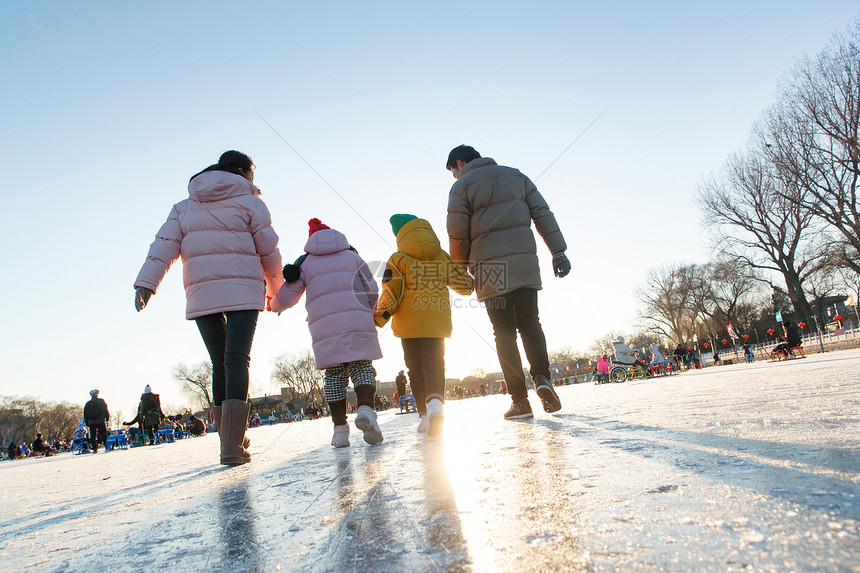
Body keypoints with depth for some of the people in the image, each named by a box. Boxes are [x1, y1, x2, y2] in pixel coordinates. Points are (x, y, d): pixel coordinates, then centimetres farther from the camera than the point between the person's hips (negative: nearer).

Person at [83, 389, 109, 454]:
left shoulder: (87, 404, 11)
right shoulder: (101, 401, 1)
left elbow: (85, 414, 11)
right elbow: (105, 410, -2)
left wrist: (87, 423, 15)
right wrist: (107, 417, 5)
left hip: (91, 422, 3)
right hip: (101, 421, -3)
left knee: (93, 436, 7)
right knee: (104, 434, 0)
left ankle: (94, 449, 4)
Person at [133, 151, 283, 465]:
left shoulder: (185, 206, 18)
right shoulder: (249, 202, 6)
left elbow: (164, 245, 6)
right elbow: (269, 250, 4)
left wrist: (146, 283, -2)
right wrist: (276, 290, 16)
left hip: (201, 295, 4)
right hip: (243, 292, -4)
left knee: (219, 365, 13)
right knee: (236, 361, -10)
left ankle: (231, 439, 16)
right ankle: (232, 445, -19)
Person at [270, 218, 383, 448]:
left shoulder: (305, 263, 14)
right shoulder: (352, 256, 16)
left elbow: (286, 297, 14)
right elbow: (372, 291, 10)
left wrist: (274, 306, 36)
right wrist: (367, 315, 26)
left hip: (325, 328, 1)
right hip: (358, 324, 0)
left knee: (334, 375, 6)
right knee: (362, 367, 1)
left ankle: (340, 429, 4)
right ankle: (365, 409, -25)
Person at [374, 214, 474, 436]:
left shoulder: (398, 259, -2)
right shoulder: (442, 257, 8)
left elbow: (391, 293, -9)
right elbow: (464, 283, 14)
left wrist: (379, 318, -3)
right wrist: (471, 283, 36)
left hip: (409, 325, -1)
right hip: (437, 323, 2)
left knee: (415, 368, 10)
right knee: (434, 362, -1)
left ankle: (425, 414, 12)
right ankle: (435, 403, -28)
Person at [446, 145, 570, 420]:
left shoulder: (462, 186, 3)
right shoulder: (516, 176, 16)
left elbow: (457, 234, -3)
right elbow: (543, 213, 9)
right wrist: (559, 251, 6)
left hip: (489, 268, -3)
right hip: (525, 262, 3)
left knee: (504, 331, 3)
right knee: (530, 323, 10)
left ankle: (520, 399, 0)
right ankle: (542, 378, -13)